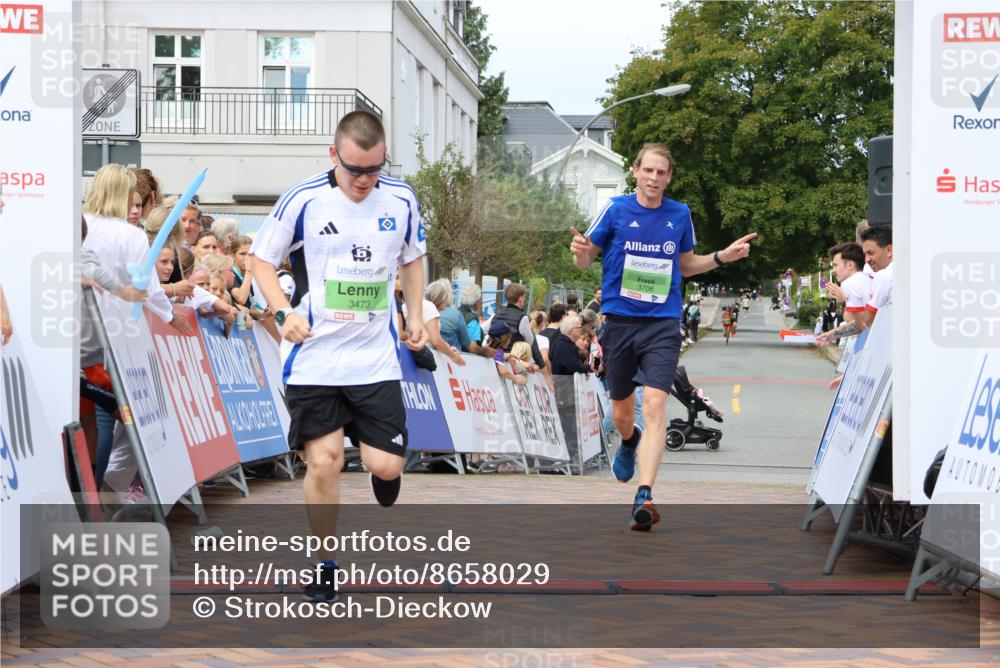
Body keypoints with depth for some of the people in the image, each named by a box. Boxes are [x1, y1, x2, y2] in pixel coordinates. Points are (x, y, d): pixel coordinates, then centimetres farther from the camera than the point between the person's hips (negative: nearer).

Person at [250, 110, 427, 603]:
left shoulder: (400, 203, 0)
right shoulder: (302, 200, -10)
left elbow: (412, 260, 19)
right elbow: (262, 261, 0)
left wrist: (416, 318, 10)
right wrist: (284, 312, -14)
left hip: (376, 359, 2)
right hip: (313, 359, -2)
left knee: (386, 466, -3)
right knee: (323, 463, -4)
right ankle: (325, 567, 13)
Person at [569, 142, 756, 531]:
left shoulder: (680, 215, 6)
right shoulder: (616, 210, -1)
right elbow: (586, 260, 5)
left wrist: (722, 257, 5)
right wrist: (580, 252, -19)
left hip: (662, 324, 0)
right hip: (620, 321, 0)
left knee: (655, 405, -19)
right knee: (621, 413, 12)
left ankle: (644, 497, -24)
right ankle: (629, 442, 51)